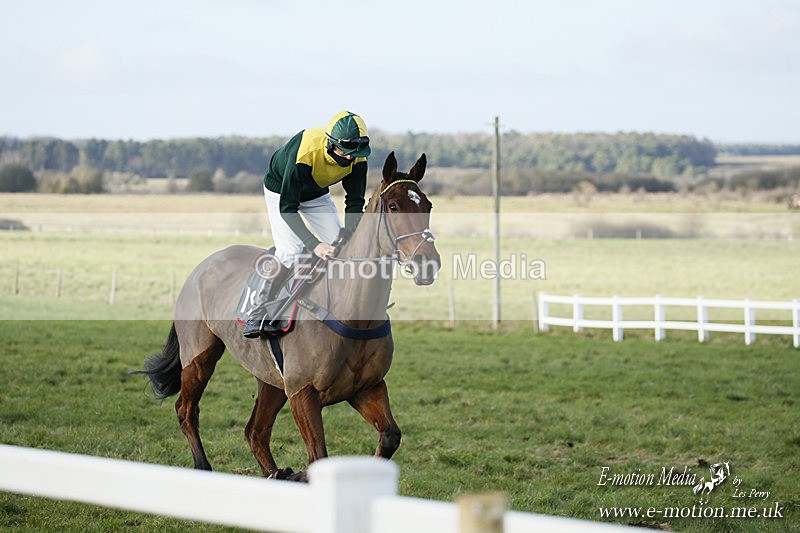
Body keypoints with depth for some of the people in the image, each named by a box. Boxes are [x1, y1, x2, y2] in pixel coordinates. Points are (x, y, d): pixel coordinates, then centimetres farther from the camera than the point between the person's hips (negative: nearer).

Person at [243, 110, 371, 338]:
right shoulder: (304, 152, -42)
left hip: (317, 195, 5)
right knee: (290, 251, -22)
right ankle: (259, 317, -14)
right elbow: (287, 208, -38)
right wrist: (314, 244, -45)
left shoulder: (357, 158, -27)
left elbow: (355, 202, -14)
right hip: (281, 190, -5)